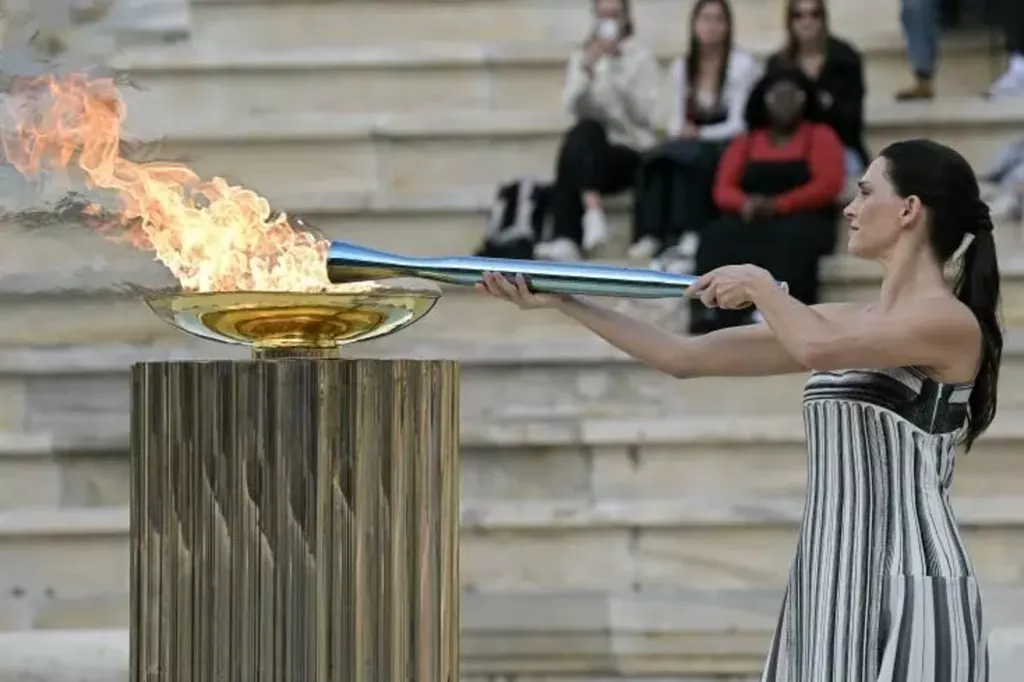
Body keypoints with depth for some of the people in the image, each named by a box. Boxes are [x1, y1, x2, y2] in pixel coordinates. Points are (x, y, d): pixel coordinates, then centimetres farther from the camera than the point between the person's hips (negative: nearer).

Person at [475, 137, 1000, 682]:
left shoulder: (951, 322, -9)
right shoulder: (845, 322, 15)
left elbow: (815, 348, -26)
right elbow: (684, 358, 15)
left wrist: (758, 284, -8)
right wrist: (563, 303, 12)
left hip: (909, 588, -8)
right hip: (833, 584, 8)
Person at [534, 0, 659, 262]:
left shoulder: (642, 57, 3)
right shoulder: (581, 56, 14)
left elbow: (642, 113, -10)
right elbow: (573, 105, -2)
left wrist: (617, 68, -16)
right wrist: (586, 69, -17)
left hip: (631, 154, -3)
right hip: (590, 153, 3)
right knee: (586, 130, -33)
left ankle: (565, 239, -42)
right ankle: (592, 210, -51)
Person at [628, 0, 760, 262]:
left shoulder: (743, 64, -4)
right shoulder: (681, 66, 13)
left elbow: (739, 124, -10)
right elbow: (675, 122, 10)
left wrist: (700, 134, -22)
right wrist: (681, 133, -14)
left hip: (730, 150, -5)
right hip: (689, 146, 5)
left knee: (686, 156, -36)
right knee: (655, 158, -29)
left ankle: (690, 234, -43)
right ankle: (652, 234, -39)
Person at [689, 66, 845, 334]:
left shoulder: (821, 137, 12)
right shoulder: (745, 142, 22)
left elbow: (829, 185, -4)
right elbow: (723, 190, 11)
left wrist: (778, 205, -17)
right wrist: (746, 203, -15)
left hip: (801, 219, -3)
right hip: (749, 220, 3)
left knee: (789, 241, -40)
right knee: (717, 238, -32)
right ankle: (711, 321, -48)